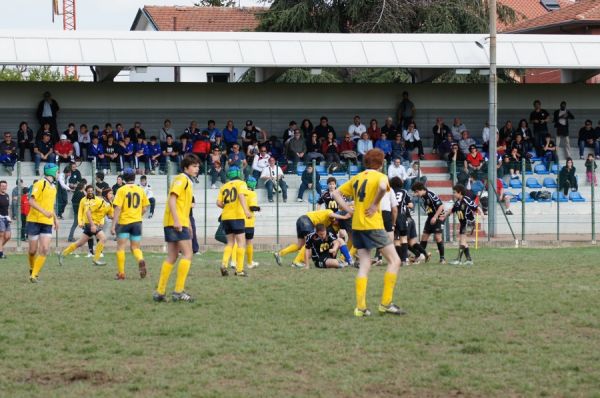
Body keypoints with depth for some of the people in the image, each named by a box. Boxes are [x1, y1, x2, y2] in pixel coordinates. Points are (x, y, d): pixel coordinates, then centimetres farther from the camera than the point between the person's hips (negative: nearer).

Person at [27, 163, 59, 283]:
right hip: (34, 221, -6)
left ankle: (34, 275, -5)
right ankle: (32, 269, 29)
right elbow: (31, 201, -18)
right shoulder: (40, 184, -9)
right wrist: (44, 212, -29)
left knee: (45, 250, -10)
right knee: (33, 250, 1)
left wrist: (55, 218, 24)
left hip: (47, 223, 6)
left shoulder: (53, 187, 16)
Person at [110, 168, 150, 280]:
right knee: (135, 247, 10)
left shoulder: (121, 190, -6)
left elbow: (117, 209, -12)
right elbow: (144, 208, 8)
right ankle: (140, 260, -22)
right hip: (137, 222, 3)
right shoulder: (140, 190, 4)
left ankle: (121, 273, 3)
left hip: (124, 222, -3)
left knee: (120, 247, 6)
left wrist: (113, 225, -11)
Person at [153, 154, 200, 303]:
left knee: (172, 257, 9)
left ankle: (160, 292, 9)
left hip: (180, 223, 10)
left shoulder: (188, 181, 21)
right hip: (176, 223, -10)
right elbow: (172, 199, -18)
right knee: (187, 254, -9)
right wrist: (177, 221, -24)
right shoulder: (182, 179, -8)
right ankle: (178, 291, -11)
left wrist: (187, 226, 23)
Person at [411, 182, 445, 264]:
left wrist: (435, 217, -23)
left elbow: (441, 206, -22)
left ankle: (442, 258, -2)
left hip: (438, 217, -8)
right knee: (424, 236, 5)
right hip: (430, 217, 8)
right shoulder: (422, 197, 4)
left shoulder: (431, 195, -21)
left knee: (437, 237, -10)